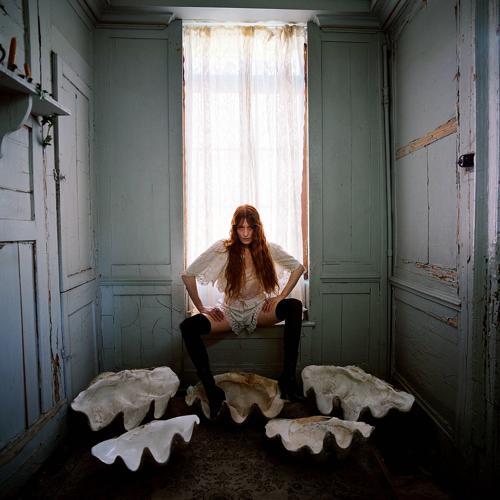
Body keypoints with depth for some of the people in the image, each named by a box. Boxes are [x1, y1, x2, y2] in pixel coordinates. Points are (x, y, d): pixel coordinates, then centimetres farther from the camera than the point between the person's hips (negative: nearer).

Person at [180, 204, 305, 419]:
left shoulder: (268, 249, -6)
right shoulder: (222, 249, -11)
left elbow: (298, 268, 5)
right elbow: (188, 274, -8)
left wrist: (280, 297, -5)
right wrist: (201, 307, -8)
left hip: (259, 310, 1)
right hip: (230, 311, 0)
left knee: (294, 307, -29)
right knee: (188, 327, -26)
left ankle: (287, 379, -24)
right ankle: (212, 391, -19)